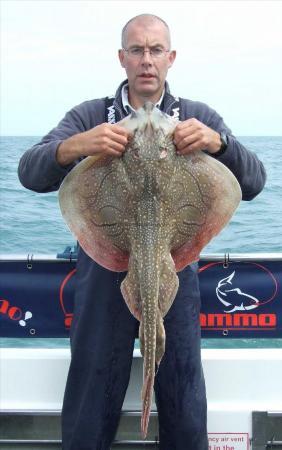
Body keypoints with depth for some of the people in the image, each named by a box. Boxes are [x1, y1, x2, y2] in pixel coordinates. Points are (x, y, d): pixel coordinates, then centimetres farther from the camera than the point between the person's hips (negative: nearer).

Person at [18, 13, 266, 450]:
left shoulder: (199, 118, 4)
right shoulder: (90, 117, 2)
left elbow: (253, 184, -6)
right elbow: (31, 173, -12)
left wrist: (219, 143, -27)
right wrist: (73, 146, -33)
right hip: (104, 272, 0)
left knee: (185, 412, 10)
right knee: (90, 407, 9)